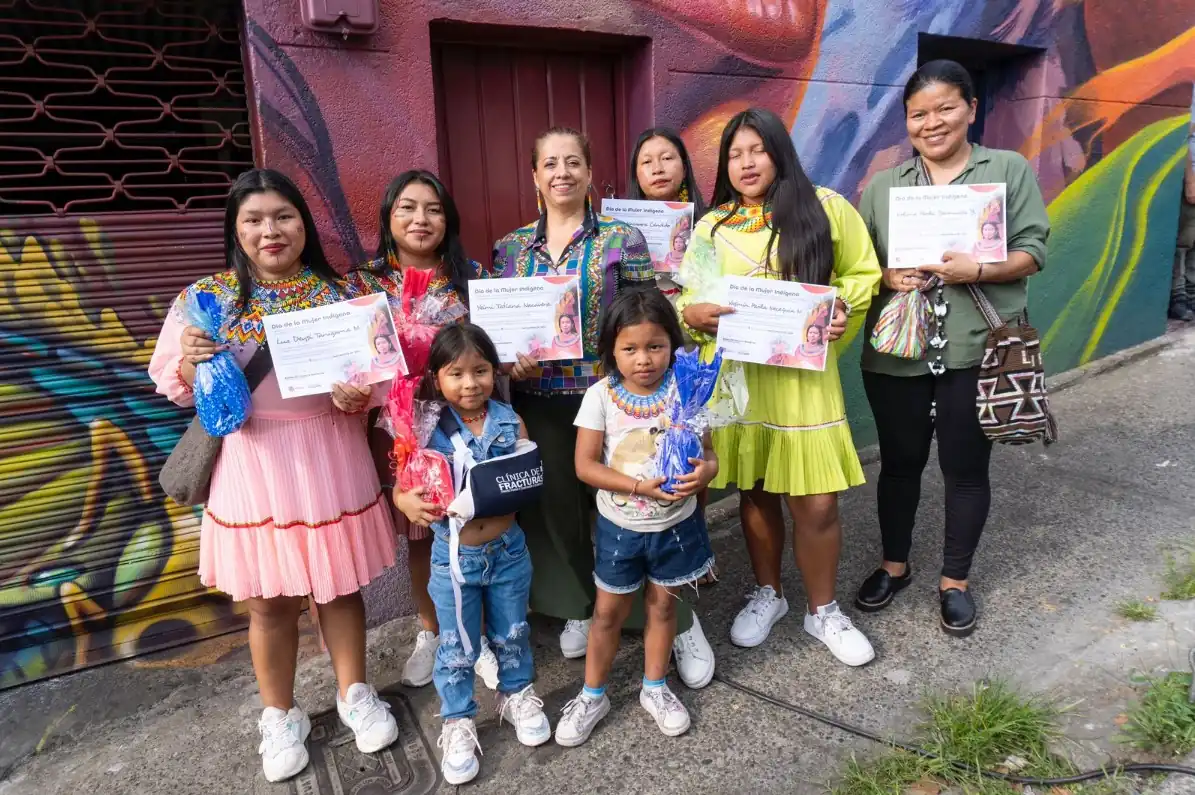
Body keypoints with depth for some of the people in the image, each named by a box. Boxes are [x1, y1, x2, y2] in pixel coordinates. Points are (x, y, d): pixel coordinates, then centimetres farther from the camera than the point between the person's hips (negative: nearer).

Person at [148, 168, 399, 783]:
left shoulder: (339, 292, 1)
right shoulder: (205, 298, -1)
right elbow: (180, 389, 3)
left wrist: (359, 394, -15)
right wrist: (194, 360, -19)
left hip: (331, 457, 1)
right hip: (254, 460, 0)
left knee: (340, 583, 14)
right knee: (269, 599, 12)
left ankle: (354, 694, 37)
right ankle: (280, 717, 34)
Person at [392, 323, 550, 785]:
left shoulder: (511, 423, -7)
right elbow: (401, 485, -8)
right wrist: (407, 503, -30)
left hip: (508, 551, 2)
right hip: (454, 557, -2)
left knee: (512, 633, 21)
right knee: (457, 648, 13)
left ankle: (516, 695, 47)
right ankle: (458, 721, 36)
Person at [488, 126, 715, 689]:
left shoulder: (622, 239, 0)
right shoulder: (511, 248, 9)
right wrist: (509, 362, -9)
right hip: (540, 401, 4)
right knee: (556, 506, 13)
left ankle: (678, 623, 21)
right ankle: (578, 608, 36)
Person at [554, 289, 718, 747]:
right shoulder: (601, 396, -15)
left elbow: (707, 455, -6)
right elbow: (585, 465, -16)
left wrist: (704, 471, -31)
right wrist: (639, 486, -28)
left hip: (675, 523, 1)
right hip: (619, 526, -1)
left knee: (663, 605, 18)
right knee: (608, 612, 14)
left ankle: (655, 688, 41)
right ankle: (593, 695, 35)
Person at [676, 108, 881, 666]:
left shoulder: (825, 207, 4)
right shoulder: (711, 227, 9)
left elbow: (863, 274, 11)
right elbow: (685, 301, 8)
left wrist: (841, 307, -9)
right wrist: (692, 313, -15)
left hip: (804, 374, -1)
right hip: (736, 377, 2)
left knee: (817, 503, 1)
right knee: (755, 494, 13)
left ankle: (823, 611, 25)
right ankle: (767, 594, 36)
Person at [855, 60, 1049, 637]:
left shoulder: (1009, 169, 4)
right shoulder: (883, 185, 10)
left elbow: (1032, 252, -2)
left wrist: (978, 270, -20)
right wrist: (887, 277, -13)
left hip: (978, 354, -1)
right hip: (896, 354, 2)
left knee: (966, 468, 8)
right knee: (900, 463, 13)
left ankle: (955, 581, 27)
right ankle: (894, 566, 33)